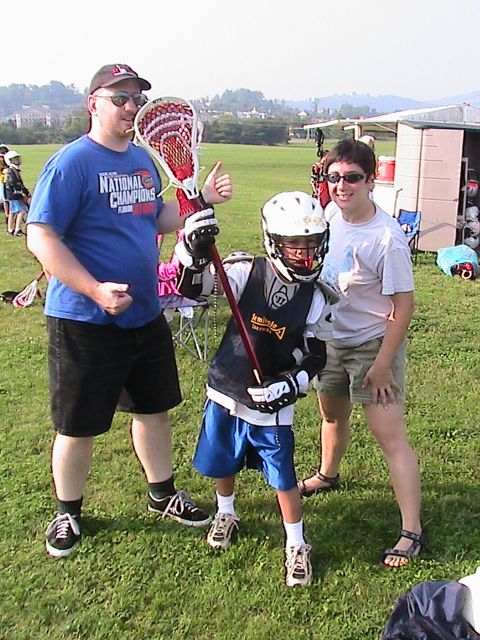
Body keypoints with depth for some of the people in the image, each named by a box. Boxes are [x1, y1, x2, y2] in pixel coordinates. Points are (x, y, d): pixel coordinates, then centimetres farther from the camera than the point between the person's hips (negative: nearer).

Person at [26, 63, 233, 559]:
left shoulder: (143, 160, 9)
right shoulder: (72, 162, -15)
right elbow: (41, 238, -19)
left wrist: (203, 199, 5)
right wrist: (95, 291, -27)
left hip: (145, 315, 8)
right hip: (84, 323, -7)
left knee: (154, 407, 19)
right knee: (78, 425, 7)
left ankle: (163, 494, 39)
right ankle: (67, 513, 30)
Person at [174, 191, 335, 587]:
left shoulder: (315, 299, -9)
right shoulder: (247, 272, -12)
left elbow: (316, 357, -1)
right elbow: (191, 289, -20)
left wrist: (289, 385, -17)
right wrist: (193, 253, -39)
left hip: (272, 406, -1)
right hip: (226, 392, 1)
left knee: (283, 478, 4)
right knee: (222, 463, 20)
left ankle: (297, 546, 27)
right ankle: (226, 514, 50)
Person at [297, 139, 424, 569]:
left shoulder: (388, 240, -27)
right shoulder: (331, 214, -6)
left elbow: (403, 306, -21)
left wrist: (382, 364, -19)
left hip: (373, 344, -7)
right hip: (332, 337, 7)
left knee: (390, 435, -7)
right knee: (333, 414, 25)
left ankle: (412, 531, 3)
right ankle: (328, 475, 53)